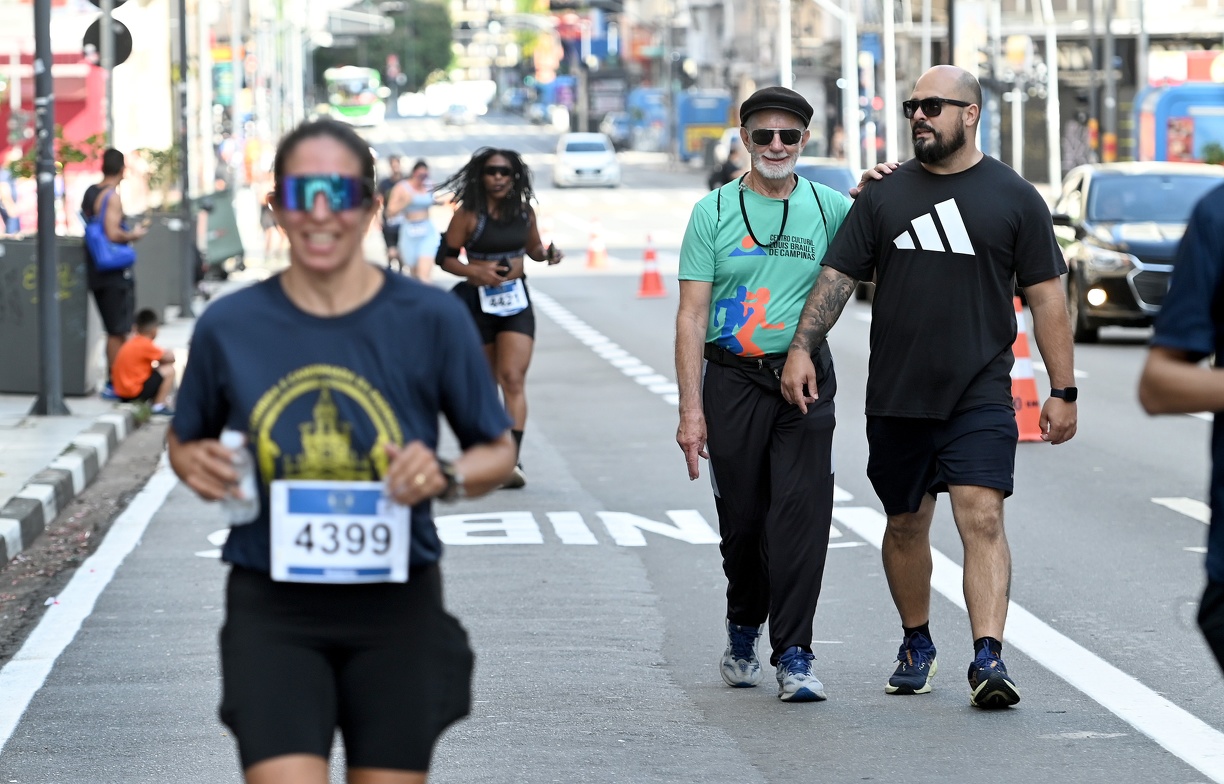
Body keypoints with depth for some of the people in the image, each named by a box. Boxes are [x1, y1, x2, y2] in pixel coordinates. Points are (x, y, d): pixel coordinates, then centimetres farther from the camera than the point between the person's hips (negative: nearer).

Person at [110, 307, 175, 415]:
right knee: (169, 371, -7)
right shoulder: (145, 345, -16)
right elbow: (169, 358, -11)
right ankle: (159, 406, -8)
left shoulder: (132, 342, 11)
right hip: (134, 392, -10)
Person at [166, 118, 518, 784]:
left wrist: (447, 476, -14)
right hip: (272, 610, -1)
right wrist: (195, 464, -6)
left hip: (396, 607, 1)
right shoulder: (229, 326, 0)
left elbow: (499, 452, 7)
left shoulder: (431, 320, -2)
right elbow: (183, 440, 17)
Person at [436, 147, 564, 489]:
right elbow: (445, 257, -4)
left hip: (516, 301, 1)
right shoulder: (468, 214, -7)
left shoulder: (524, 211, 3)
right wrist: (476, 272, -19)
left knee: (513, 378, -14)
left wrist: (548, 253, -2)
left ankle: (512, 460, -23)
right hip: (479, 303, -1)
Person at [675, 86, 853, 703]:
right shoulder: (714, 212, 4)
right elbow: (691, 317, 1)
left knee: (802, 514, -11)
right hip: (733, 379, 0)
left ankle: (794, 656, -10)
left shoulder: (829, 207, 7)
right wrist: (691, 409, -7)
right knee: (742, 519, 6)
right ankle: (743, 630, 31)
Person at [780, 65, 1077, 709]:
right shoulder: (884, 195, 8)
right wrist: (801, 348, -8)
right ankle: (916, 646, 30)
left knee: (982, 518, -15)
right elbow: (836, 277, 6)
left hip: (980, 395, -3)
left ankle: (988, 658, -21)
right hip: (895, 395, 3)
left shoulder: (1014, 197, 3)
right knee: (906, 524, 12)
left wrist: (1062, 391, 1)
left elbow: (1047, 298, 4)